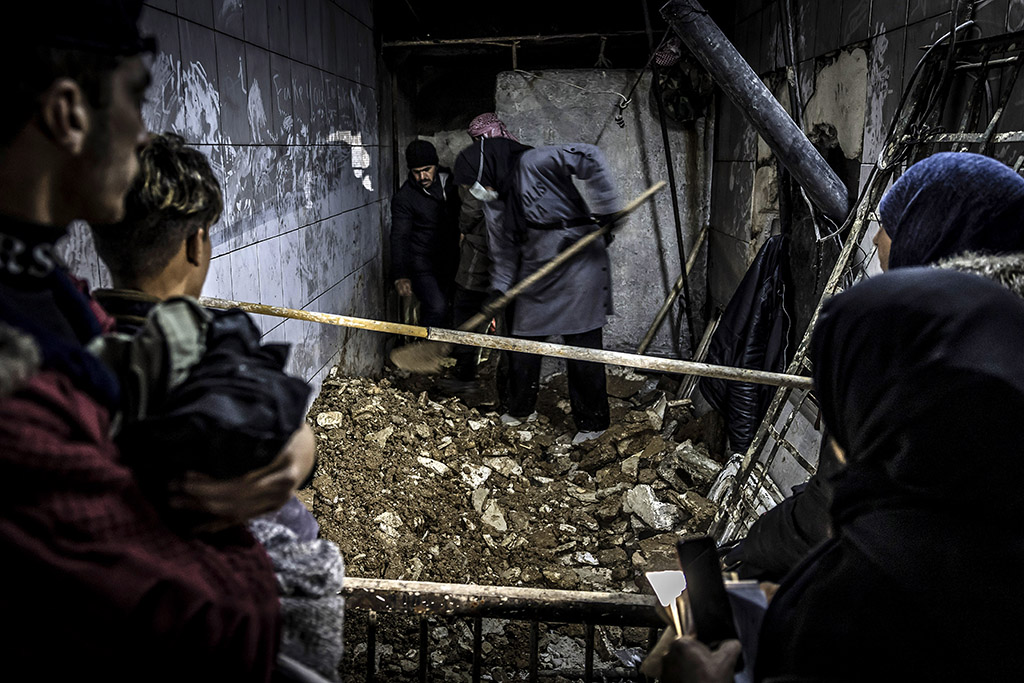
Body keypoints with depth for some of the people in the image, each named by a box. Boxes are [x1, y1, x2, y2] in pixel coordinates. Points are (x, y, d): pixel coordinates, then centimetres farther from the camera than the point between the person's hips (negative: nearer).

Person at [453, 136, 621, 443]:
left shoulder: (533, 163, -14)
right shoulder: (498, 206, 11)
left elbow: (591, 158, -21)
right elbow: (504, 252, 15)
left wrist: (607, 209, -22)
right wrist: (498, 292, 3)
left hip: (579, 266, -8)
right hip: (535, 275, 8)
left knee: (582, 346, -2)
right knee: (523, 340, 14)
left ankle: (592, 422, 12)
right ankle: (519, 409, 34)